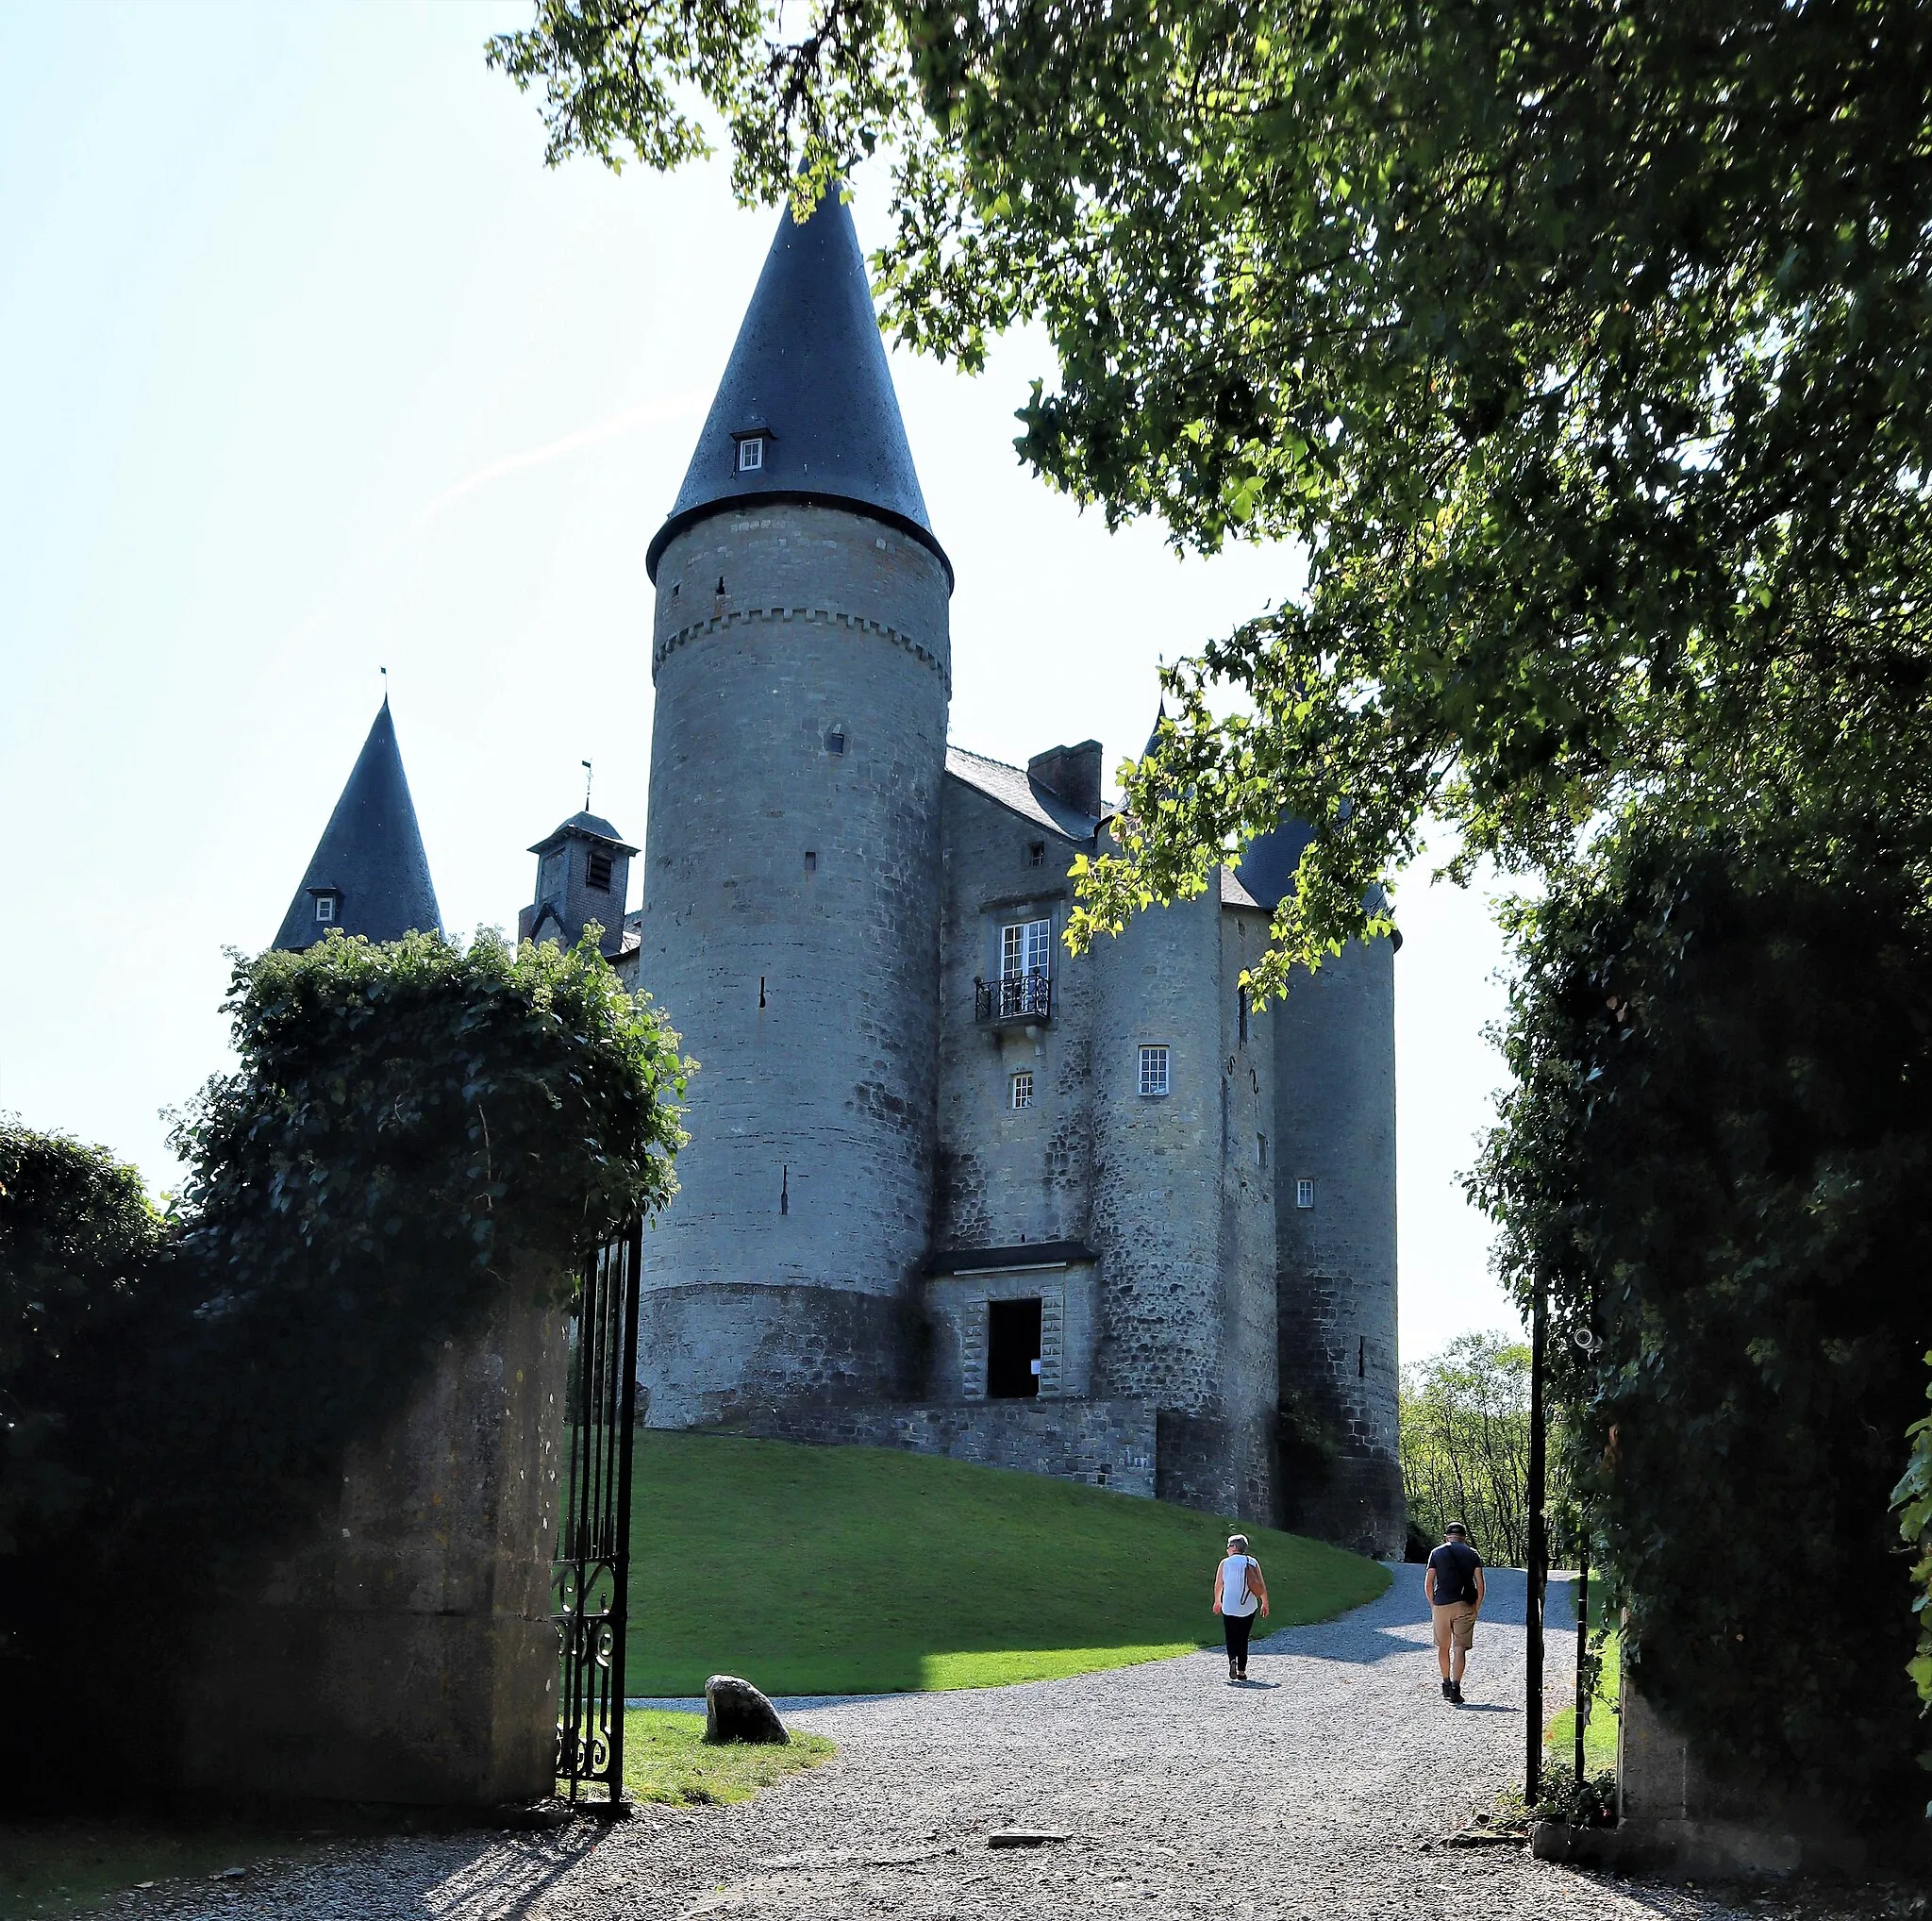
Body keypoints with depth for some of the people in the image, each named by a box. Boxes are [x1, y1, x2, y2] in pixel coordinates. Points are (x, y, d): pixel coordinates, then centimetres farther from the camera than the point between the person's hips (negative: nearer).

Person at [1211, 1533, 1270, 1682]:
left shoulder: (1225, 1563, -2)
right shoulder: (1252, 1562, 2)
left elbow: (1218, 1585, 5)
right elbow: (1261, 1585, 1)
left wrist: (1217, 1601, 21)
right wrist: (1265, 1603, 12)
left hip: (1229, 1608, -2)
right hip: (1249, 1608, 2)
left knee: (1231, 1638, 7)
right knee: (1243, 1639, 12)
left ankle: (1232, 1660, -20)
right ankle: (1242, 1671, 9)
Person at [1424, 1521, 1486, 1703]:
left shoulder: (1437, 1553, 7)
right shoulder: (1472, 1554, 7)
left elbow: (1428, 1583, 1)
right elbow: (1480, 1584, 1)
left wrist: (1432, 1605, 11)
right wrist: (1477, 1608, 7)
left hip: (1441, 1605, 1)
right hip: (1464, 1606, -1)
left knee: (1443, 1647, 15)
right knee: (1459, 1648, -2)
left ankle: (1446, 1685, 24)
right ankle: (1455, 1687, -12)